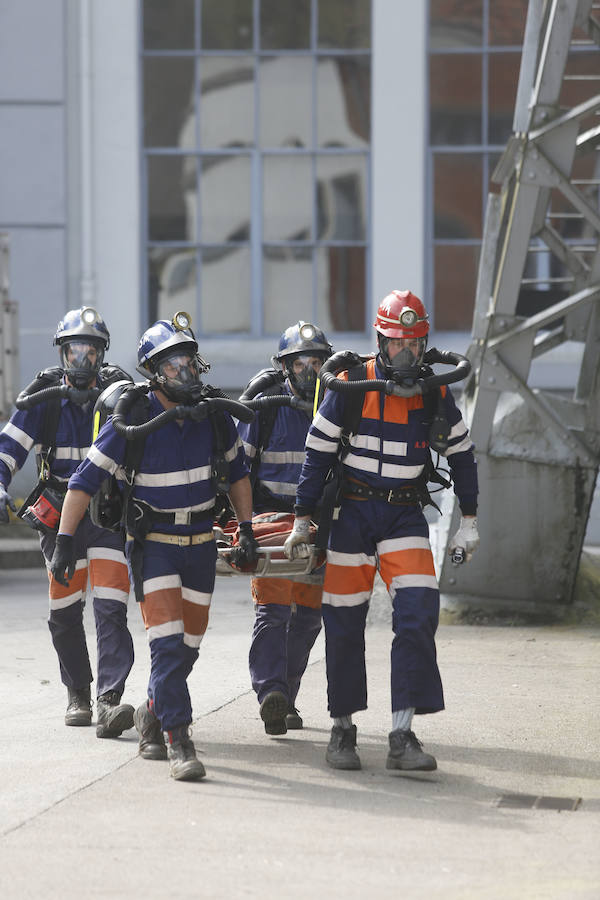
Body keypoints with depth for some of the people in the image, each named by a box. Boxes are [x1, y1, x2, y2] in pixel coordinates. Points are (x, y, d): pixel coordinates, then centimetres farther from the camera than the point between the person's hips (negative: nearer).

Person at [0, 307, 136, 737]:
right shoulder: (45, 394, 1)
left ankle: (109, 702, -21)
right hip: (59, 515, 2)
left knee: (110, 609, -15)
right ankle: (78, 694, 27)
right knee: (65, 613, 8)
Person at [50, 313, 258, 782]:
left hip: (201, 542, 4)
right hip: (152, 543, -4)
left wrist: (247, 529, 11)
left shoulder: (214, 414, -4)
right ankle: (179, 742, -15)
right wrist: (65, 541, -15)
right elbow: (85, 480, -11)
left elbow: (237, 471, 13)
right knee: (168, 642, -16)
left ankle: (153, 715, 34)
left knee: (187, 645, 10)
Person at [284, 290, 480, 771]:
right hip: (352, 512, -1)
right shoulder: (349, 387, -7)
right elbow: (317, 455, -1)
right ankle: (342, 731, 17)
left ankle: (403, 736, -13)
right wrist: (302, 521, 0)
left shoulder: (436, 394, -1)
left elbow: (461, 454, 13)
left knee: (418, 615, -14)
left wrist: (469, 521, 13)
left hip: (405, 515, 1)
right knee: (344, 623, 1)